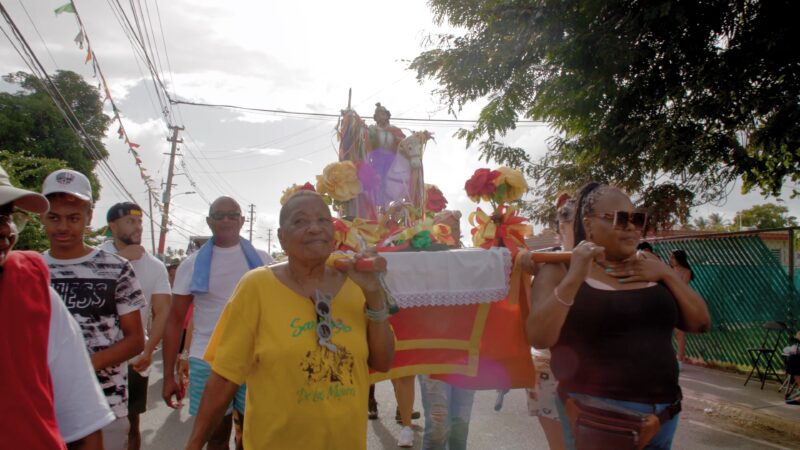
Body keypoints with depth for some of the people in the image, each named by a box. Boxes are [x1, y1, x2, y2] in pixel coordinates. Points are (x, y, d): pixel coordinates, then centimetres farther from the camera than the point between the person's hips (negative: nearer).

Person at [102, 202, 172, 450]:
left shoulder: (155, 266, 0)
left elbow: (162, 311, -6)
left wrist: (148, 350, -18)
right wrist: (121, 258, -19)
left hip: (134, 357, 2)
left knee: (132, 422, 14)